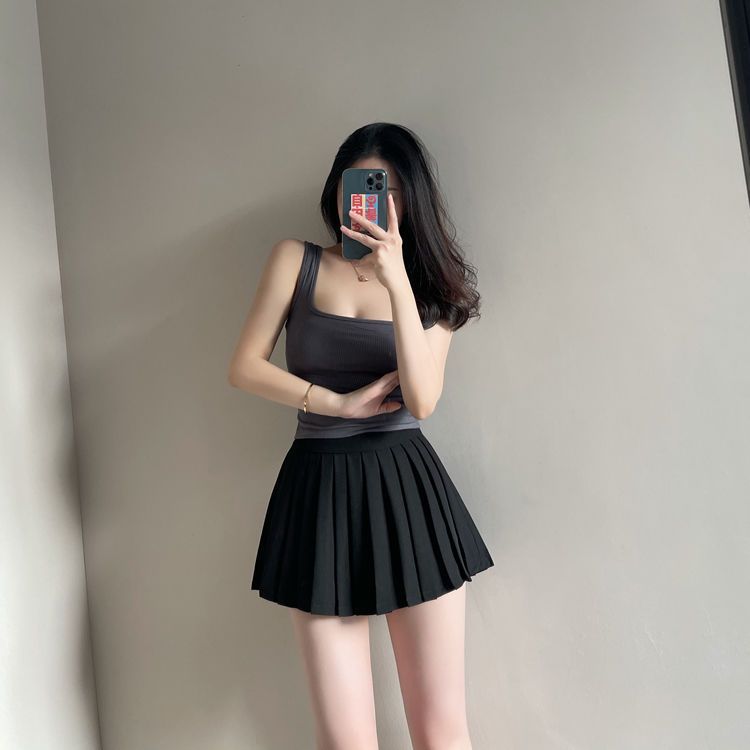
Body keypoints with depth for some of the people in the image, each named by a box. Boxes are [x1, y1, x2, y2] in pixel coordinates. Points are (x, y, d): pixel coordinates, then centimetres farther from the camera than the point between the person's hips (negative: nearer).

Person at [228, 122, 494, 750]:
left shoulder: (429, 285, 9)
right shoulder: (297, 260, 7)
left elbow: (421, 400, -8)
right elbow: (245, 367, 1)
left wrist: (397, 281, -15)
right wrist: (339, 403, -5)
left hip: (407, 489, 1)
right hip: (319, 491, 0)